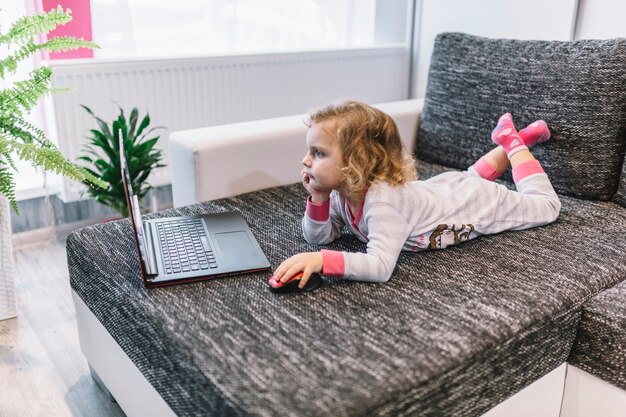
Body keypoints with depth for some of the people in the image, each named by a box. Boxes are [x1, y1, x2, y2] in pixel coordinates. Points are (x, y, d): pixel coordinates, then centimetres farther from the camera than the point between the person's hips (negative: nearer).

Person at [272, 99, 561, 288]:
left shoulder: (383, 199, -44)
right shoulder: (342, 189, -21)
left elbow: (380, 267, -53)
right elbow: (318, 237, -14)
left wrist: (321, 260, -61)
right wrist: (318, 199, -32)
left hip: (479, 203, -6)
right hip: (445, 189, 6)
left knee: (546, 206, 19)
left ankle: (515, 143, 29)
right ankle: (508, 143, 47)